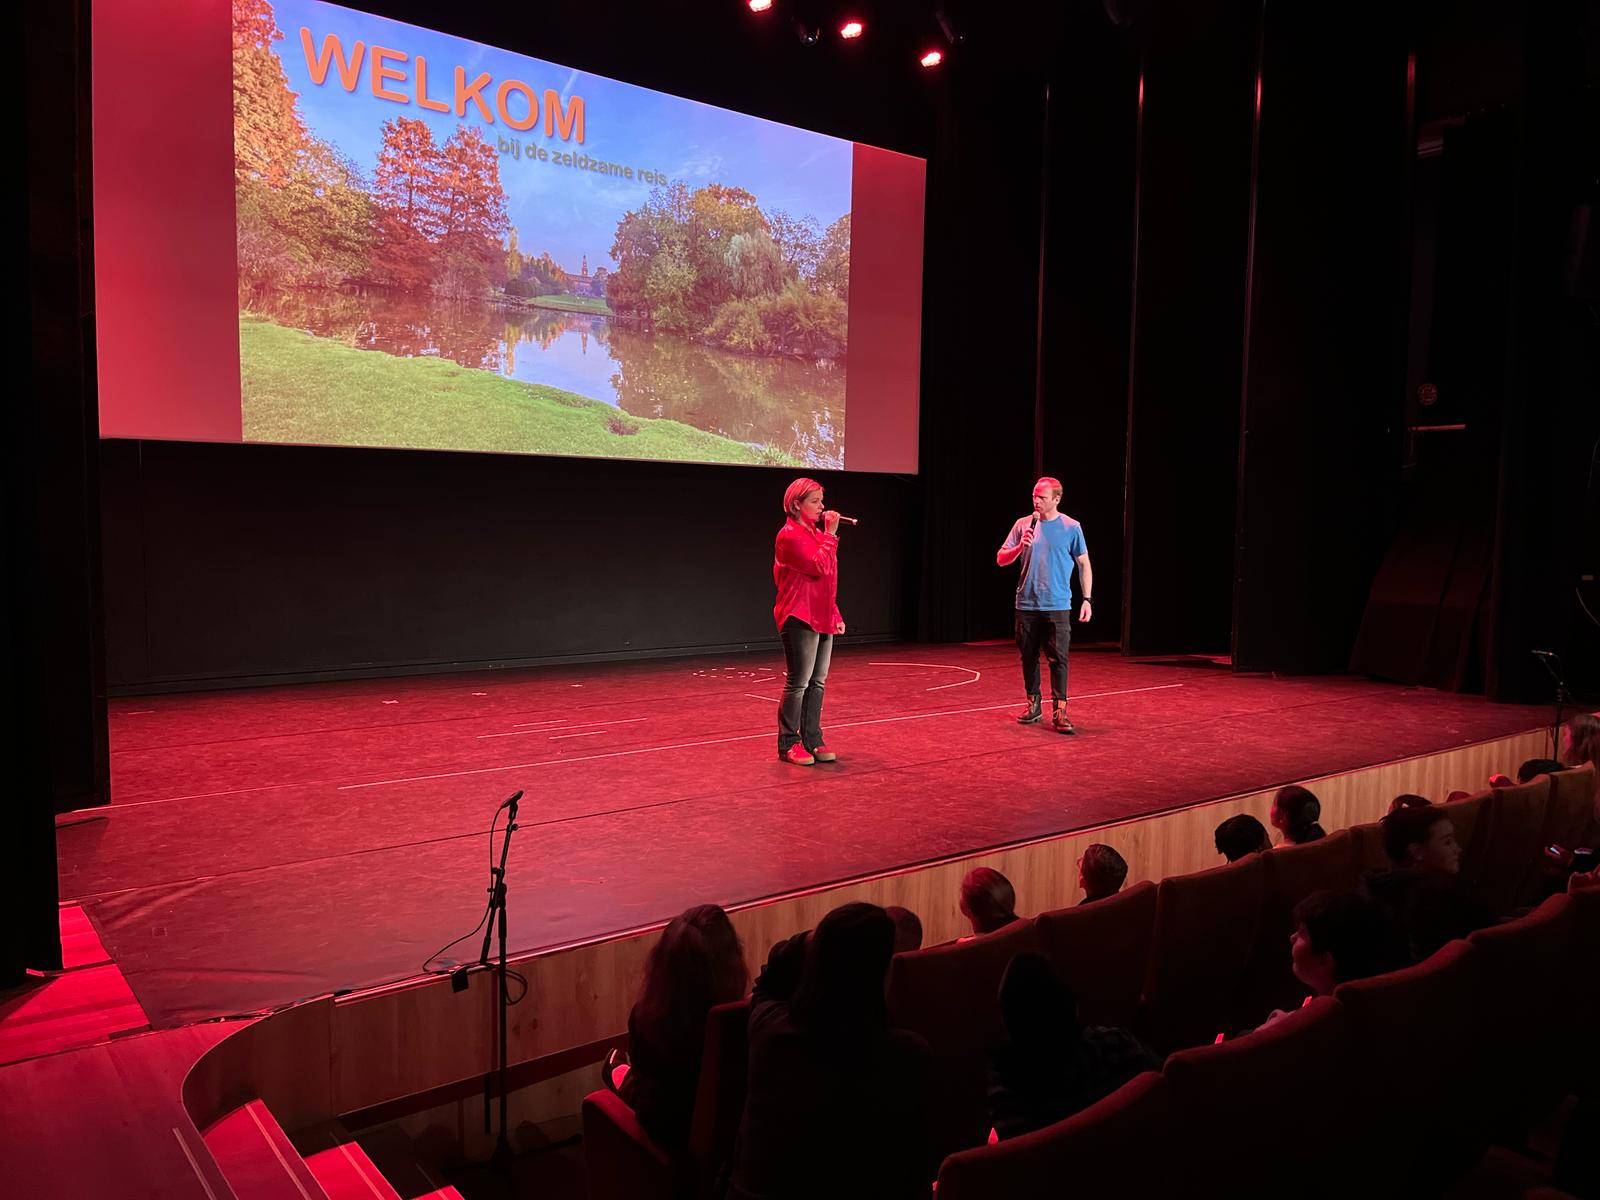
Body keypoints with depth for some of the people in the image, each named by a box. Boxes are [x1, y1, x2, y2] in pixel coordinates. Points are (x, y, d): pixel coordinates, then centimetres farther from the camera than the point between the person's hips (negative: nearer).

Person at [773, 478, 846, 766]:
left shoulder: (815, 534, 18)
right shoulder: (790, 535, -11)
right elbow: (820, 567, -20)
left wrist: (835, 615, 18)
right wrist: (831, 534, -13)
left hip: (822, 619, 9)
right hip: (800, 620, -9)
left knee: (817, 683, 10)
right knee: (798, 684, -4)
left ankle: (812, 741, 17)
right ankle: (789, 744, 5)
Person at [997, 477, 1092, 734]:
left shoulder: (1071, 527, 0)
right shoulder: (1023, 524, 6)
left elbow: (1084, 565, 5)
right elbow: (1001, 559, 6)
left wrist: (1087, 599, -2)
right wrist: (1020, 547, -14)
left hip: (1057, 607, -3)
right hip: (1026, 605, 3)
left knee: (1058, 659, -7)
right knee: (1029, 657, 9)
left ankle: (1059, 711, -4)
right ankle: (1033, 706, 22)